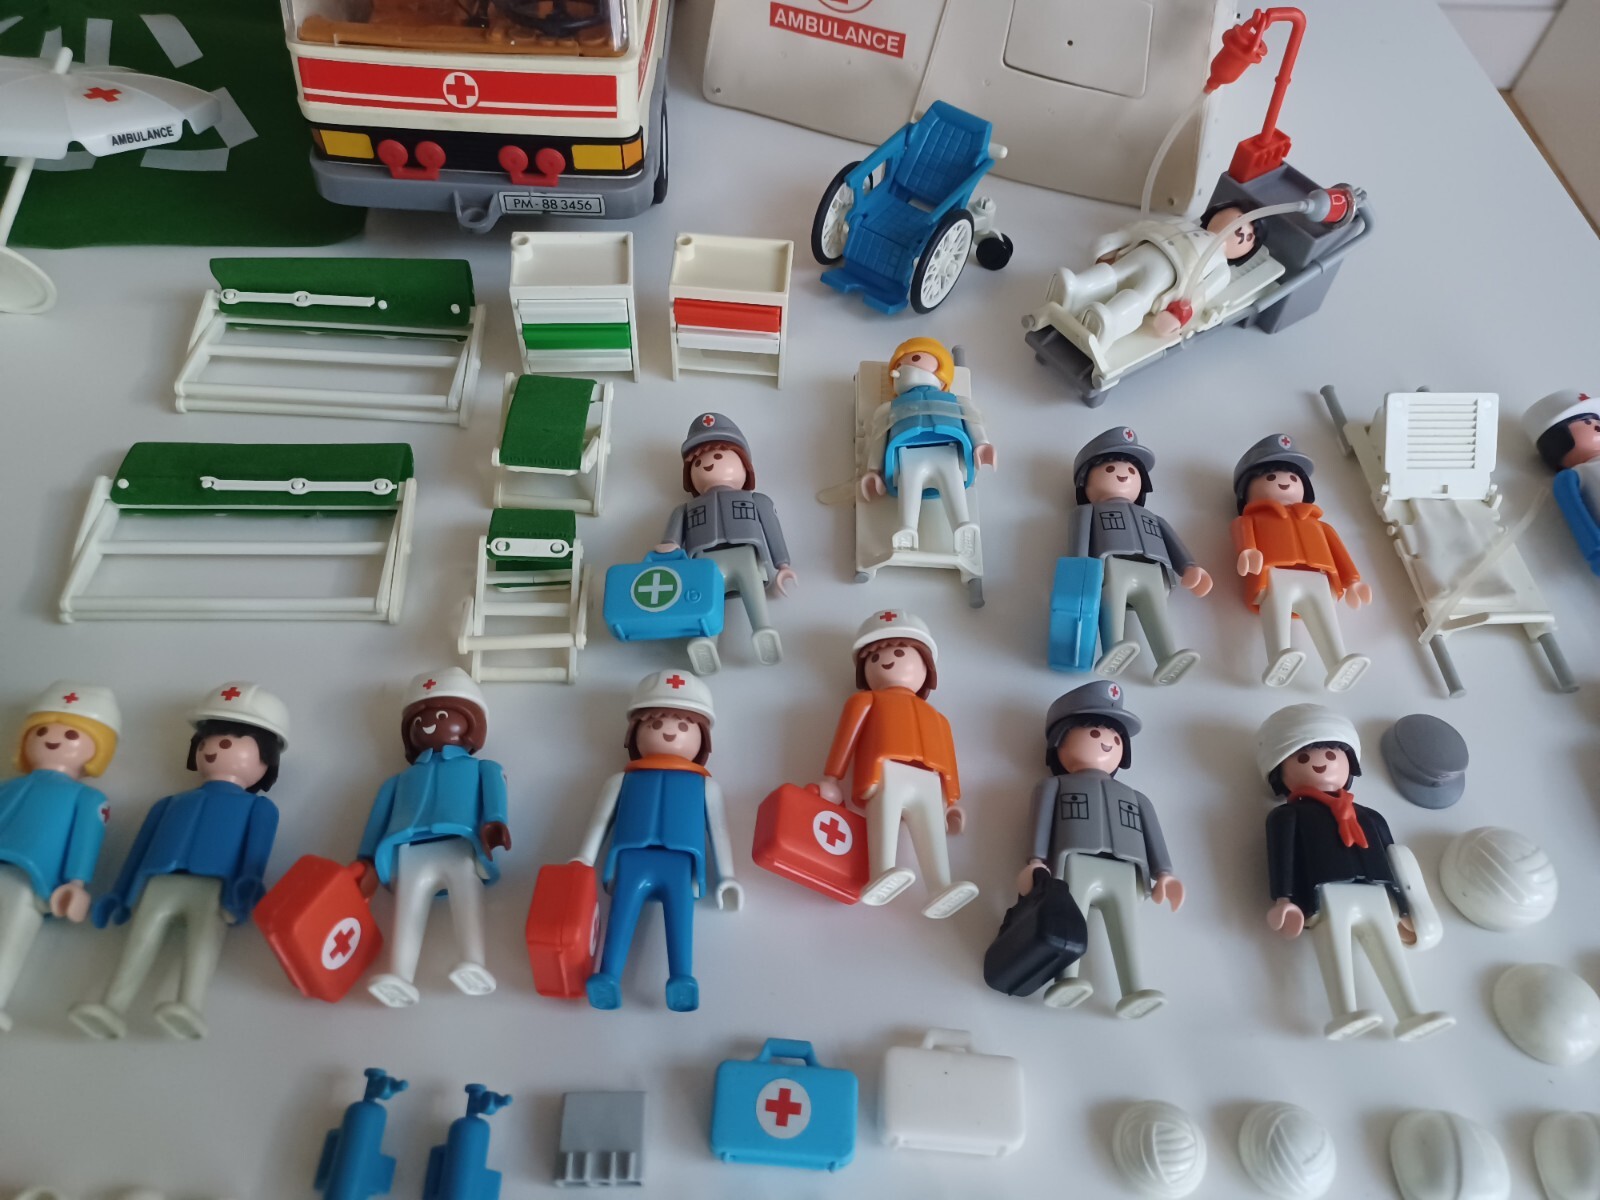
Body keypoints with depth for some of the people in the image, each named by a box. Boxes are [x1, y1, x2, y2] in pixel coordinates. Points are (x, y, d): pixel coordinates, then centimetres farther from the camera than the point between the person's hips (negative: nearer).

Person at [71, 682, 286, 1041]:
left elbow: (257, 849, 4)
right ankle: (112, 1008, -33)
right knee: (143, 933, -20)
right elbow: (142, 848, 31)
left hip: (214, 886, -4)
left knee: (205, 934, -28)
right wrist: (120, 896, 20)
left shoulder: (257, 807, 22)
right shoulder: (171, 804, 36)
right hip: (159, 883, 4)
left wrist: (247, 886, -15)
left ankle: (189, 1007, -47)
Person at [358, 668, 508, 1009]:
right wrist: (366, 859, 11)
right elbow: (381, 814, 29)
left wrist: (492, 823, -12)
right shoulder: (400, 780, 41)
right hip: (411, 853, 2)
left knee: (467, 886, -32)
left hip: (460, 846, -2)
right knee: (409, 900, -27)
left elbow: (494, 791, 12)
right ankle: (398, 977, -44)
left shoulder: (481, 768, 32)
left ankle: (472, 965, -50)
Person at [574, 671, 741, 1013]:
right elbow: (599, 823, 24)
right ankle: (607, 977, -38)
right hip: (631, 859, 1)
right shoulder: (622, 779, 29)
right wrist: (583, 864, 12)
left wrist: (726, 877, 11)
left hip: (680, 862, 0)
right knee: (623, 908, -25)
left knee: (680, 910, -27)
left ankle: (681, 979, -41)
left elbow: (719, 831, 22)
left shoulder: (705, 785, 27)